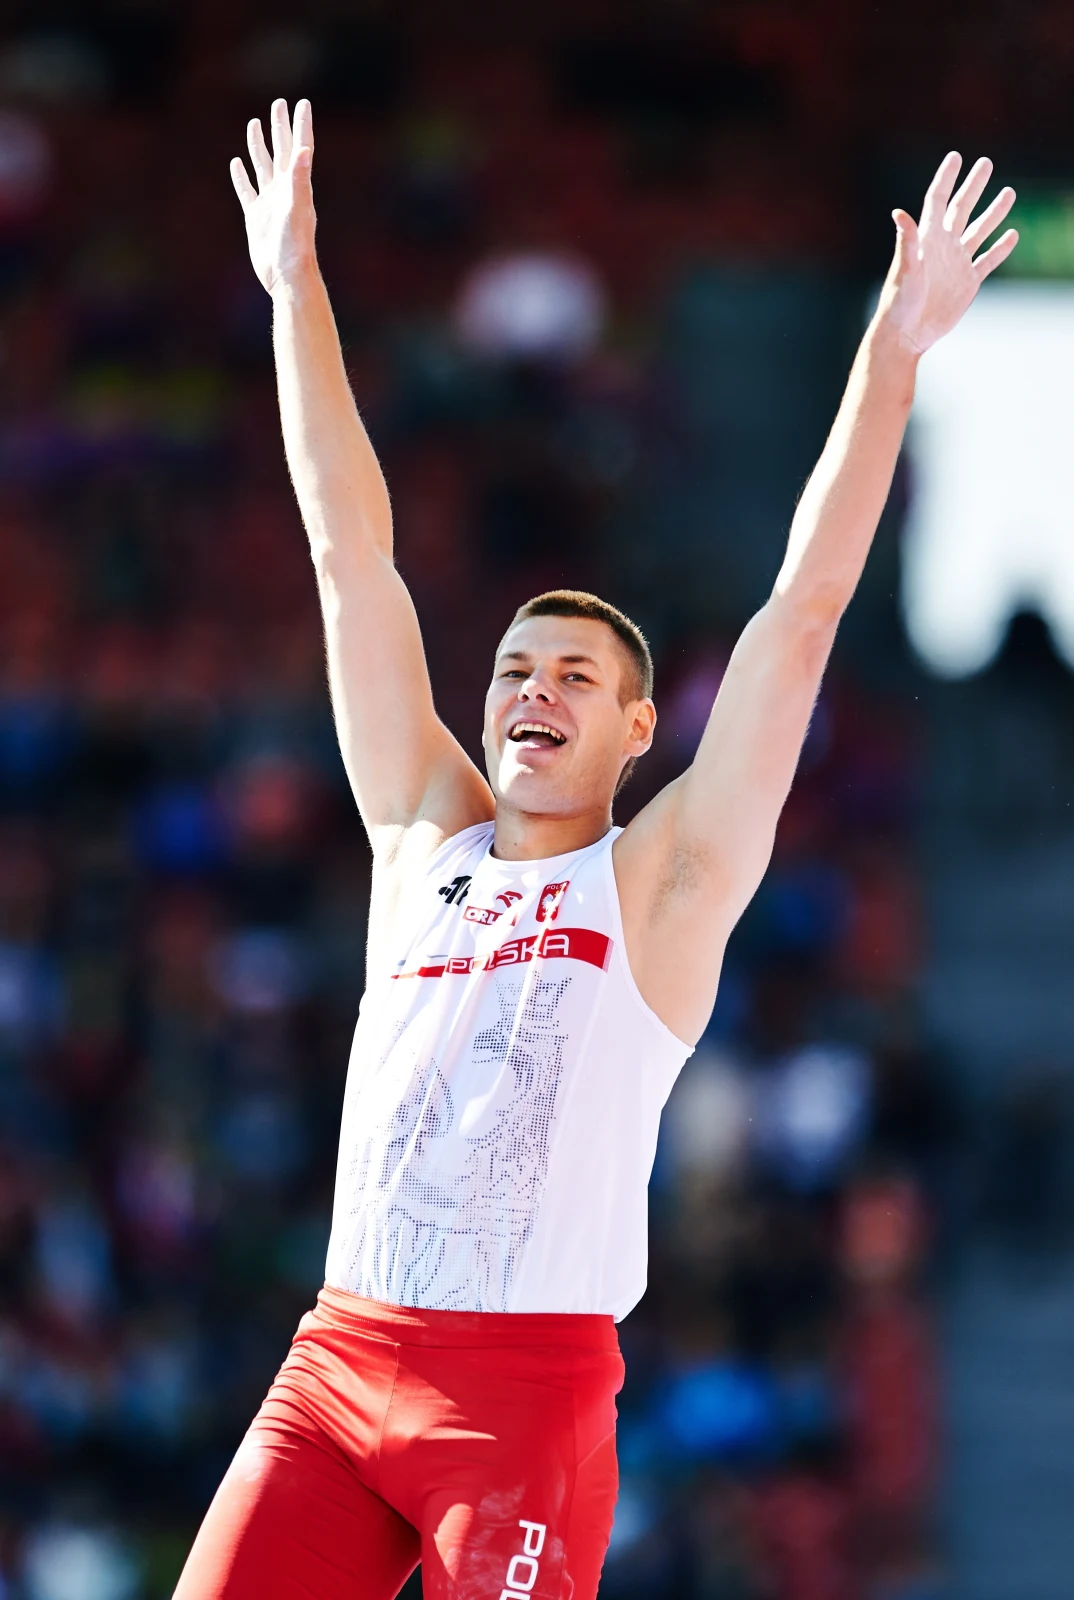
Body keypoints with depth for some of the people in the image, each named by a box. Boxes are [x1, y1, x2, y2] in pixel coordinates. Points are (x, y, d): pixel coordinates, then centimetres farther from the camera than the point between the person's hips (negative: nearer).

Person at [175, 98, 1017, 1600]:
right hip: (337, 1361, 4)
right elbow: (351, 556, 13)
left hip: (532, 1397, -4)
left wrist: (895, 351, -7)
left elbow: (805, 608, -2)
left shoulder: (662, 880, 3)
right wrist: (295, 292, 13)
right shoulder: (425, 837, 14)